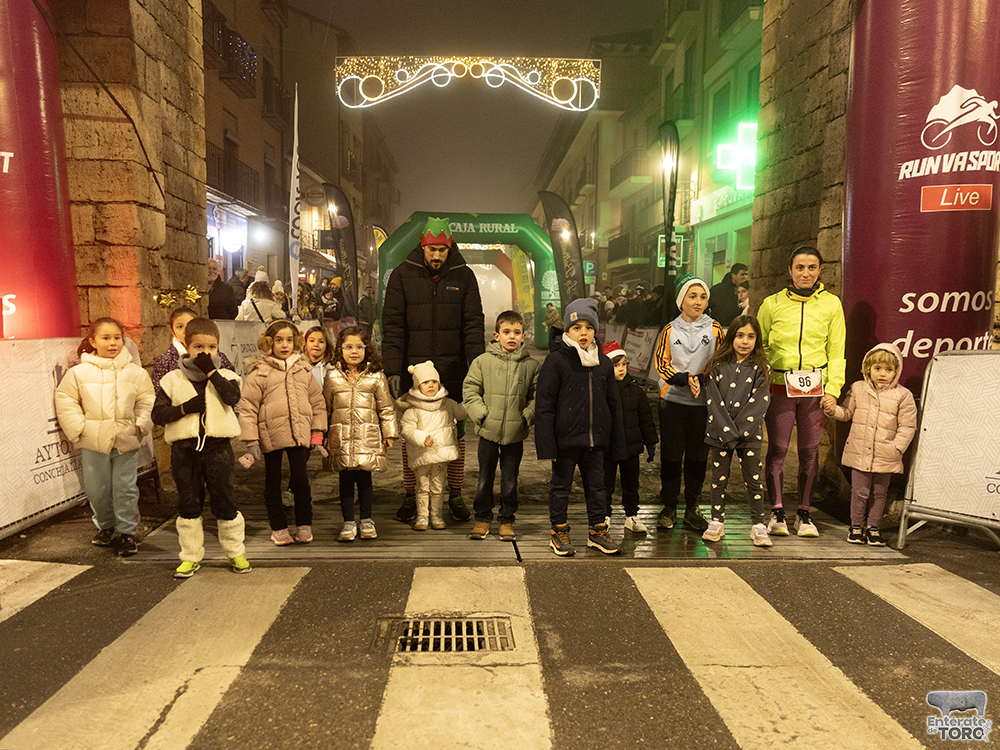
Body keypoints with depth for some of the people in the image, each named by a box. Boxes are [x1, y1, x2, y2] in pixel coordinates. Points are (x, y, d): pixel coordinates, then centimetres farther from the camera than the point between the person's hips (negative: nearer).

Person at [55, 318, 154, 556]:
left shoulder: (135, 372, 1)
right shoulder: (79, 373, -1)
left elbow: (147, 401, 8)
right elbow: (66, 402, 6)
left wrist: (140, 426, -2)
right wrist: (79, 428, -2)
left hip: (126, 442, 0)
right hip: (93, 442, 1)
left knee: (125, 489, 4)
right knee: (97, 490, 10)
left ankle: (127, 532, 17)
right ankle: (105, 525, 34)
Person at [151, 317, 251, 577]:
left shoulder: (225, 376, 3)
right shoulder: (172, 379, 5)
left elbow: (233, 397, -19)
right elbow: (157, 414, 0)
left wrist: (211, 371, -17)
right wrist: (184, 408, -15)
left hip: (217, 447, -1)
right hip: (184, 448, 1)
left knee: (224, 501, 6)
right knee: (188, 504, 10)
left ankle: (235, 552, 21)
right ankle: (191, 556, 24)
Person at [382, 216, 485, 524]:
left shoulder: (463, 276, 3)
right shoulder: (402, 275, 0)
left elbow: (473, 325, 1)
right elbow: (392, 325, -3)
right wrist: (393, 370, -11)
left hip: (453, 371, 1)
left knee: (456, 432, 8)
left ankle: (455, 495, 21)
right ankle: (410, 496, 19)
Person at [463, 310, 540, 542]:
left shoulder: (531, 365, 2)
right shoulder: (482, 361, -1)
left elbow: (537, 396, 5)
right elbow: (470, 391, 1)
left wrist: (528, 416, -8)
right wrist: (481, 414, -8)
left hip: (515, 433, 0)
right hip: (489, 431, 0)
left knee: (510, 481, 9)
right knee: (485, 478, 10)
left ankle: (507, 520, 25)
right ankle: (482, 518, 26)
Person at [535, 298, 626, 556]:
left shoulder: (603, 363, 7)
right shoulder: (556, 360, -9)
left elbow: (613, 405, 13)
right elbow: (544, 405, -9)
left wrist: (617, 443, 11)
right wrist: (547, 444, -13)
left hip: (594, 439, 4)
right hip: (565, 438, -4)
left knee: (597, 485, 13)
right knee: (561, 485, 10)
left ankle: (598, 530, 28)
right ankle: (558, 531, 25)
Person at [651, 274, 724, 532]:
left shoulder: (714, 329, 5)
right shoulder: (670, 330, 3)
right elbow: (661, 362, -2)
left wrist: (702, 381, -14)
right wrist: (685, 379, -17)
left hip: (704, 402, 1)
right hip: (673, 400, -1)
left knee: (698, 455, 7)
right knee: (671, 453, 4)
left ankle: (692, 508, 20)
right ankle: (669, 506, 17)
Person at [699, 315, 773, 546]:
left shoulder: (761, 369, 0)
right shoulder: (718, 365, 3)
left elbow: (759, 403, -8)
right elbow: (713, 400, -4)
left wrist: (737, 431, -15)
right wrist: (727, 430, -13)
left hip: (750, 434, -1)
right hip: (720, 433, 1)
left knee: (753, 479, 2)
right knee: (719, 478, 8)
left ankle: (758, 525, 13)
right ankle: (717, 522, 19)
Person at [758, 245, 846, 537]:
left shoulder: (831, 304, 7)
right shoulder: (772, 304, 5)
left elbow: (836, 351, 7)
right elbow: (759, 346, 10)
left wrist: (833, 389, -1)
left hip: (816, 389, 1)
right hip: (779, 388, -1)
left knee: (810, 452, 4)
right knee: (777, 449, -2)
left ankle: (804, 514, 16)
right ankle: (777, 512, 10)